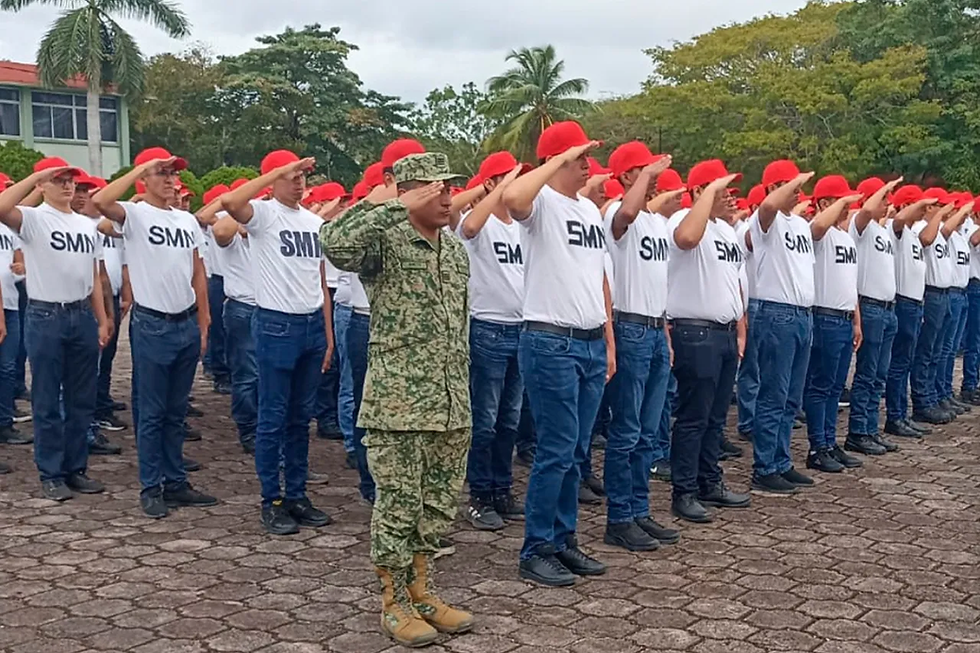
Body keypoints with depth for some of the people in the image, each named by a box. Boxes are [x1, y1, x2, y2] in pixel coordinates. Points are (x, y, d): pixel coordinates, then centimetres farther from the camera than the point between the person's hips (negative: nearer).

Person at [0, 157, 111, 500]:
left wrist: (102, 321, 10)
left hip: (82, 316, 5)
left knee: (82, 399, 10)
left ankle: (76, 468, 21)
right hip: (46, 317, -5)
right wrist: (38, 175, -21)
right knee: (47, 401, 3)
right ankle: (51, 474, 11)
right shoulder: (33, 219, -5)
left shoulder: (87, 224, 13)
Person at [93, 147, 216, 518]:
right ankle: (151, 488, 12)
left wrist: (203, 323, 10)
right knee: (151, 412, 2)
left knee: (176, 411, 13)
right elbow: (100, 202, -30)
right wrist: (141, 168, -21)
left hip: (187, 324, 6)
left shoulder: (188, 220, 11)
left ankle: (176, 483, 21)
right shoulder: (134, 215, -6)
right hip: (151, 325, -5)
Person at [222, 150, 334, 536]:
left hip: (313, 325, 6)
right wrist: (281, 170, -23)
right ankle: (271, 502, 11)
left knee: (301, 417, 13)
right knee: (273, 418, 1)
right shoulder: (263, 214, -5)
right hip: (276, 325, -6)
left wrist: (328, 335, 12)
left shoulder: (315, 222, 13)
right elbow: (229, 202, -30)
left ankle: (297, 495, 22)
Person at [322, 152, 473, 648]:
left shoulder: (456, 250, 14)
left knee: (437, 505, 14)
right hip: (398, 404, -7)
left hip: (451, 406, 7)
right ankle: (393, 603, 17)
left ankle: (420, 591, 28)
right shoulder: (385, 241, -9)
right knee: (399, 506, 2)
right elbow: (335, 242, -33)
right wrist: (398, 206, -26)